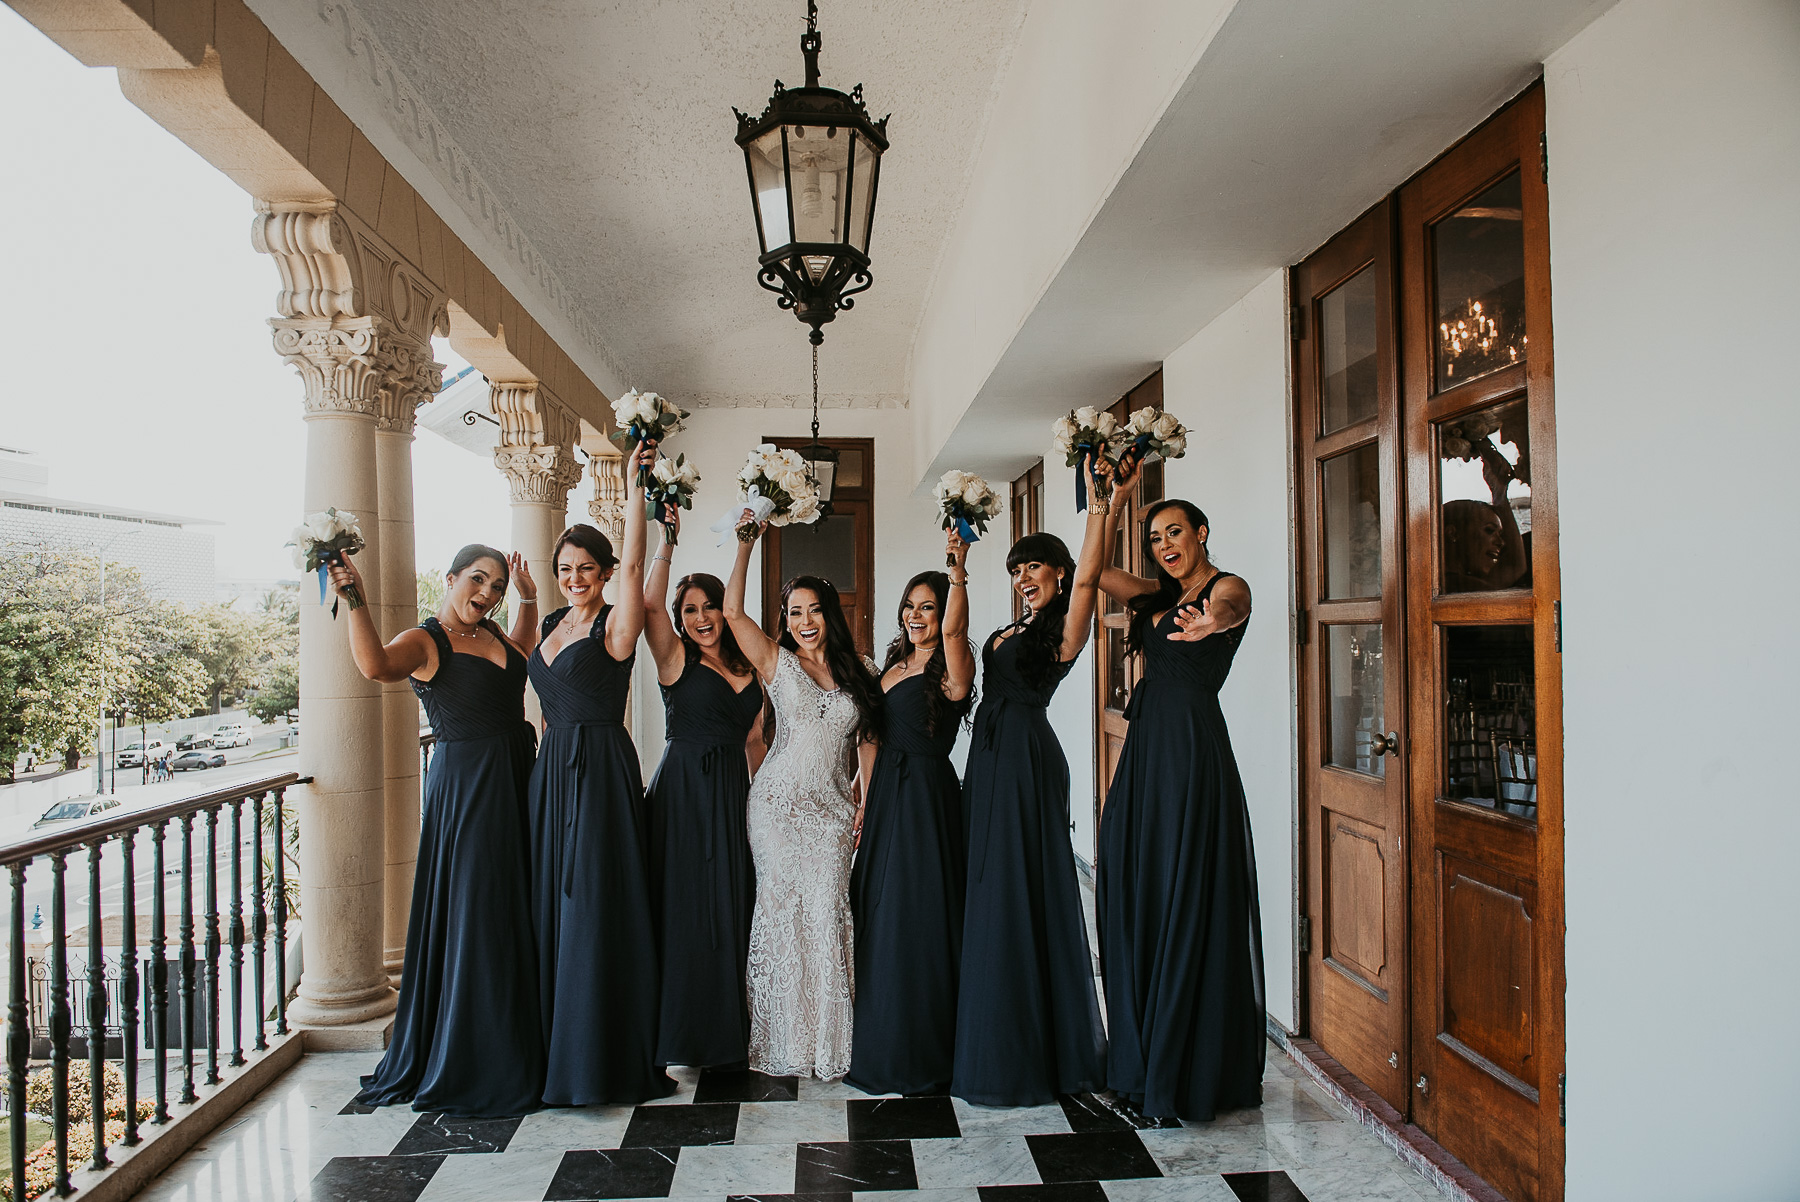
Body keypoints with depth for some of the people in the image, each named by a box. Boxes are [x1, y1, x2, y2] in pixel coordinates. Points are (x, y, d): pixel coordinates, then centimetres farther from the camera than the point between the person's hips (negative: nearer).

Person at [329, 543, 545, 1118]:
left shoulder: (489, 633, 13)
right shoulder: (423, 641, -9)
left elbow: (519, 651, 36)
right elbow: (376, 664, -31)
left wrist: (528, 597, 29)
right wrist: (356, 599, -38)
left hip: (515, 781, 8)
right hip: (466, 786, -8)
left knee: (514, 914, 14)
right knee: (472, 919, -2)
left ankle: (514, 1047, 28)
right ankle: (466, 1067, 13)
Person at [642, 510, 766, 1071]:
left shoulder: (749, 671, 12)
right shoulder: (675, 659, -1)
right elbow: (649, 605, -18)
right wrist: (667, 541, -18)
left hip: (733, 796, 5)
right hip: (682, 792, -4)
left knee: (732, 910, 8)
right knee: (685, 908, -1)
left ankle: (729, 1034, 21)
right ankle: (682, 1032, 13)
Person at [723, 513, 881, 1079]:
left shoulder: (858, 670, 9)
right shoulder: (776, 662, 3)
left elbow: (867, 739, 12)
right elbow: (732, 611, -8)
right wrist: (745, 544, -9)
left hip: (832, 808, 2)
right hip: (778, 802, -1)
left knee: (826, 915, -2)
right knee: (780, 911, -1)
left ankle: (827, 1042, 13)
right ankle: (782, 1044, 14)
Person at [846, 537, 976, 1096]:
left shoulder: (952, 668, -7)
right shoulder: (895, 666, 14)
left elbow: (953, 629, -30)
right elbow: (877, 739, 15)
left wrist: (958, 570, -38)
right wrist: (867, 802, 10)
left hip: (927, 796, -8)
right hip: (887, 797, 8)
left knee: (919, 918, 0)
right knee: (878, 917, 13)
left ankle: (923, 1054, 17)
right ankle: (886, 1046, 30)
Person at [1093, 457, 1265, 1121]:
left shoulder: (1229, 588, -3)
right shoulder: (1159, 599, 19)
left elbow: (1224, 605, -26)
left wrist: (1209, 618, -49)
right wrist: (1115, 498, 5)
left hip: (1193, 752, -8)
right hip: (1145, 750, 8)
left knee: (1187, 904, -3)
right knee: (1136, 901, 9)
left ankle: (1184, 1074, 9)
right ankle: (1143, 1062, 22)